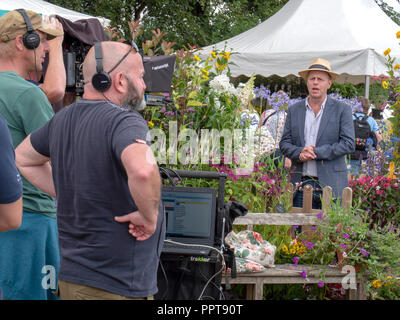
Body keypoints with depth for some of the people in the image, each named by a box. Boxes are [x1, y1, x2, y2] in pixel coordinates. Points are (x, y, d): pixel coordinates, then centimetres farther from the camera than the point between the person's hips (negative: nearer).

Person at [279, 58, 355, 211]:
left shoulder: (342, 109, 3)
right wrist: (299, 153, -12)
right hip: (301, 184, 3)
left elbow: (348, 144, -5)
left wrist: (316, 152, -13)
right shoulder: (294, 110, 13)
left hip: (331, 186, -2)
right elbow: (284, 143, 11)